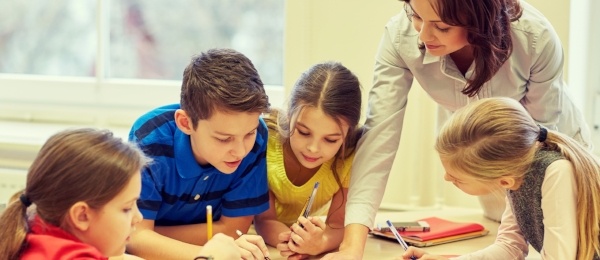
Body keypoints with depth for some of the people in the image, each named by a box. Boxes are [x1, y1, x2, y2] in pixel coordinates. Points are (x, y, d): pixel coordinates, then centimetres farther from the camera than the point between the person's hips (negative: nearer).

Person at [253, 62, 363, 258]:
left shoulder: (352, 155, -25)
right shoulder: (264, 139, -29)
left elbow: (338, 227, -19)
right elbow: (264, 219, -20)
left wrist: (319, 243, -42)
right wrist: (290, 239, -42)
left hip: (309, 232, 1)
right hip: (263, 240, -1)